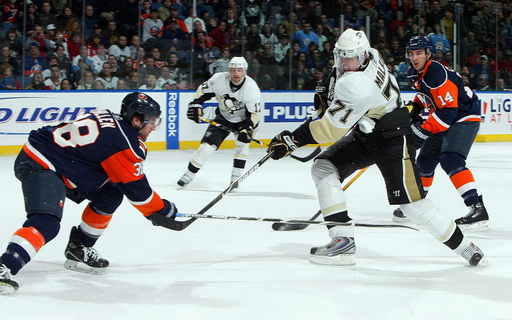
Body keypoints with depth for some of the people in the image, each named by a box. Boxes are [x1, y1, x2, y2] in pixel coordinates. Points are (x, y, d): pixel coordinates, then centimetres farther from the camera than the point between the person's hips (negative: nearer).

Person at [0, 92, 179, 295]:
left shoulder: (112, 121, 8)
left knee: (111, 194, 12)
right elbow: (135, 187, -12)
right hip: (38, 166, -10)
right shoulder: (123, 140, -19)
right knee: (47, 223, -28)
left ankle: (78, 248, 20)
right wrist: (162, 211, 2)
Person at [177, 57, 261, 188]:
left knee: (242, 142, -24)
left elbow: (254, 113, -27)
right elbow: (203, 90, -4)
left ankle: (235, 177, -12)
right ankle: (188, 175, 5)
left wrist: (248, 128, -41)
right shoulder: (219, 79, -22)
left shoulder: (251, 87, -28)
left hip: (243, 119, -1)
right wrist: (196, 105, -13)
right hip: (223, 117, 1)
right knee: (208, 144, -7)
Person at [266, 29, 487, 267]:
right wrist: (329, 95, 15)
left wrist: (293, 139, -27)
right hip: (364, 133, 10)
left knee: (410, 201, -12)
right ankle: (343, 241, -8)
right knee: (323, 168, -4)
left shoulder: (357, 86, -32)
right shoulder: (369, 55, -5)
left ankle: (464, 247, 5)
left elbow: (332, 129, -31)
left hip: (392, 138, -10)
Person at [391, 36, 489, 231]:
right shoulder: (414, 74, 3)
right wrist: (414, 108, 10)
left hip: (464, 117, -10)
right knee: (425, 161, 17)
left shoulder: (437, 73, -26)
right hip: (445, 120, 10)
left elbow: (448, 109, -28)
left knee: (450, 160, -28)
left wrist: (425, 130, -26)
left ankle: (477, 208, -35)